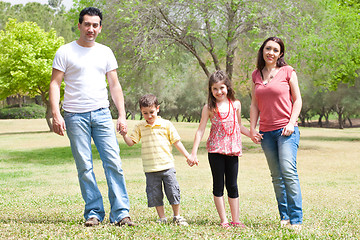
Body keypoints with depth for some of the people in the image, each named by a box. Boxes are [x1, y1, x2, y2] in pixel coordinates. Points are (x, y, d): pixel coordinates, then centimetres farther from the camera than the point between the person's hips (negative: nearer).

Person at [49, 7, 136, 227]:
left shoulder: (105, 53, 13)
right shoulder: (65, 52, 4)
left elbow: (115, 85, 14)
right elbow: (55, 84, 1)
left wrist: (122, 115, 4)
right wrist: (56, 114, -10)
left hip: (102, 114, 2)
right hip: (75, 116, -2)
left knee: (114, 163, -6)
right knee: (85, 167, -2)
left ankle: (121, 213, -5)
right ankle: (93, 213, 6)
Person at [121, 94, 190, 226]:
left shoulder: (166, 124, 3)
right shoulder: (140, 127, 8)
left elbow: (176, 141, 7)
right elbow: (131, 142, 5)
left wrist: (188, 156, 4)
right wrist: (124, 135, -15)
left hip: (167, 166, -1)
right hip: (150, 169, 1)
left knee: (173, 192, 0)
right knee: (154, 195, 4)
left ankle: (177, 217, 17)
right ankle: (162, 218, 17)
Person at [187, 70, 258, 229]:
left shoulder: (235, 104, 8)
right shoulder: (209, 108, 0)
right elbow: (201, 130, 0)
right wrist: (193, 153, -5)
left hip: (232, 150, 2)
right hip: (215, 150, -2)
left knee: (232, 185, 5)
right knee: (218, 185, 2)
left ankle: (235, 220, 10)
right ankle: (223, 220, 6)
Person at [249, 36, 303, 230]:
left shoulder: (287, 71, 0)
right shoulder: (256, 75, 11)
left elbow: (297, 99, 2)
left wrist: (291, 122, -10)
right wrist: (252, 128, 6)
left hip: (286, 130, -4)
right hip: (266, 132, 4)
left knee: (288, 171, -16)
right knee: (276, 176, 6)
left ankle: (296, 219, -13)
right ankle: (284, 217, 13)